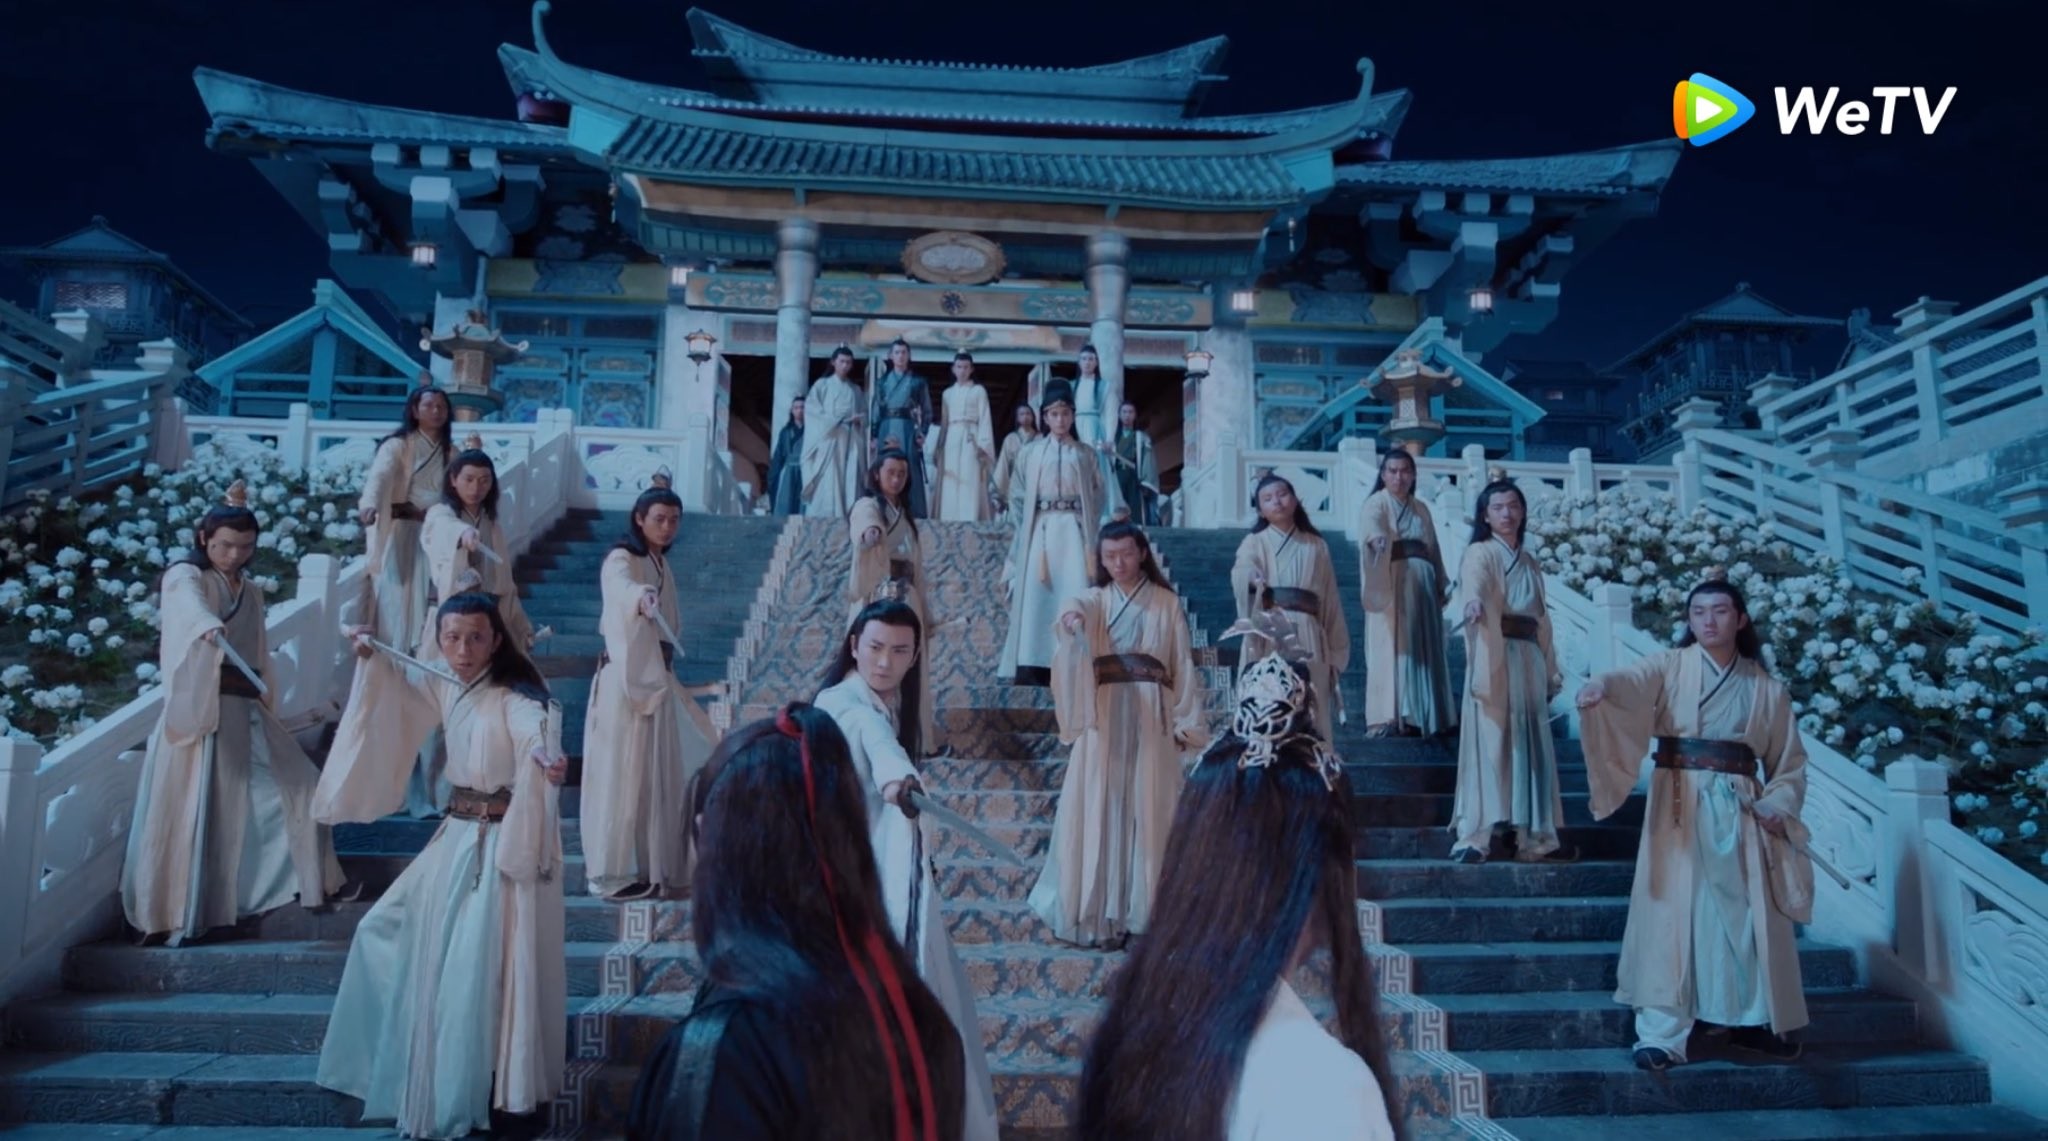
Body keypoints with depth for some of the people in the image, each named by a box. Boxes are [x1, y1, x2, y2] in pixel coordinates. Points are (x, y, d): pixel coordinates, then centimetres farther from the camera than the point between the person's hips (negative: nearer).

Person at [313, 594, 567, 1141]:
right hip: (457, 836, 9)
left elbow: (538, 729, -43)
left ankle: (477, 1093, 12)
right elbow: (398, 685, 20)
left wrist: (547, 758, -67)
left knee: (481, 968, -6)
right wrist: (372, 657, -1)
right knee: (387, 932, 20)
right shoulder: (444, 688, 1)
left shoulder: (516, 697, -22)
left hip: (501, 843, -9)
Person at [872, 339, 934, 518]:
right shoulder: (882, 381, 14)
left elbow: (926, 411, 7)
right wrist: (874, 435, 2)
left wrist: (922, 433, -5)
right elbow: (875, 409, 12)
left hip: (908, 430, -2)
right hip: (887, 430, 2)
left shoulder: (917, 381, 10)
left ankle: (914, 517, -8)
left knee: (910, 473, -8)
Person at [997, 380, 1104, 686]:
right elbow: (1020, 499, 10)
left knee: (1074, 597, -8)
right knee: (1036, 598, -6)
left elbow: (1096, 496, 10)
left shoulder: (1085, 454, 11)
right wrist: (1025, 534, 3)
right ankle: (1032, 667, -6)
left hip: (1074, 531, 0)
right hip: (1039, 532, 0)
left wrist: (1089, 534, 2)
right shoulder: (1029, 453, 11)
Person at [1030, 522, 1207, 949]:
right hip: (1104, 716, 0)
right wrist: (1071, 614, -43)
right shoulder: (1096, 598, 7)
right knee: (1099, 811, -1)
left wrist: (1185, 722, -2)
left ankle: (1144, 913, 7)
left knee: (1148, 813, 1)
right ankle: (1099, 914, 5)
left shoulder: (1167, 603, 8)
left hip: (1151, 717, 0)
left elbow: (1183, 665, 6)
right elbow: (1078, 607, -18)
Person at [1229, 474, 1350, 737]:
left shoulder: (1316, 546, 14)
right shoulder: (1254, 543, 7)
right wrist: (1252, 579, -40)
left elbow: (1330, 599, 14)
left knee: (1313, 718, 1)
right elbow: (1241, 573, -16)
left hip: (1309, 638, 2)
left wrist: (1334, 651, 10)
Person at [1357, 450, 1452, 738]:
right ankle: (1387, 717, -11)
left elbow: (1433, 549, 19)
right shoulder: (1375, 504, -2)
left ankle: (1420, 716, 9)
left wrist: (1442, 585, 11)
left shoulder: (1421, 508, 17)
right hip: (1390, 587, -6)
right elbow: (1371, 527, -25)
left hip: (1422, 587, 6)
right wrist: (1377, 538, -48)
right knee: (1391, 649, -10)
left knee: (1424, 651, 4)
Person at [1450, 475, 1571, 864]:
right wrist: (1474, 601, -48)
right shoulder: (1479, 554, -1)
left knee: (1530, 747, 6)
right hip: (1495, 659, -6)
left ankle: (1533, 837, 12)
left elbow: (1541, 619, 22)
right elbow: (1473, 582, -25)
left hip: (1529, 660, 6)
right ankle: (1475, 836, -11)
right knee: (1489, 743, -11)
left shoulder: (1530, 563, 19)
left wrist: (1551, 668, 16)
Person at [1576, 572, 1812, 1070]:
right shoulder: (1670, 666, 0)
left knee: (1752, 913, 10)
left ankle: (1755, 1021, 31)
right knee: (1672, 911, -7)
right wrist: (1601, 687, -46)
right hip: (1680, 804, -3)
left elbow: (1789, 759, 14)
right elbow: (1632, 681, -23)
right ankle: (1662, 1034, -4)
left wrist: (1779, 802, -5)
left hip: (1741, 809, 3)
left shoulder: (1766, 687, 9)